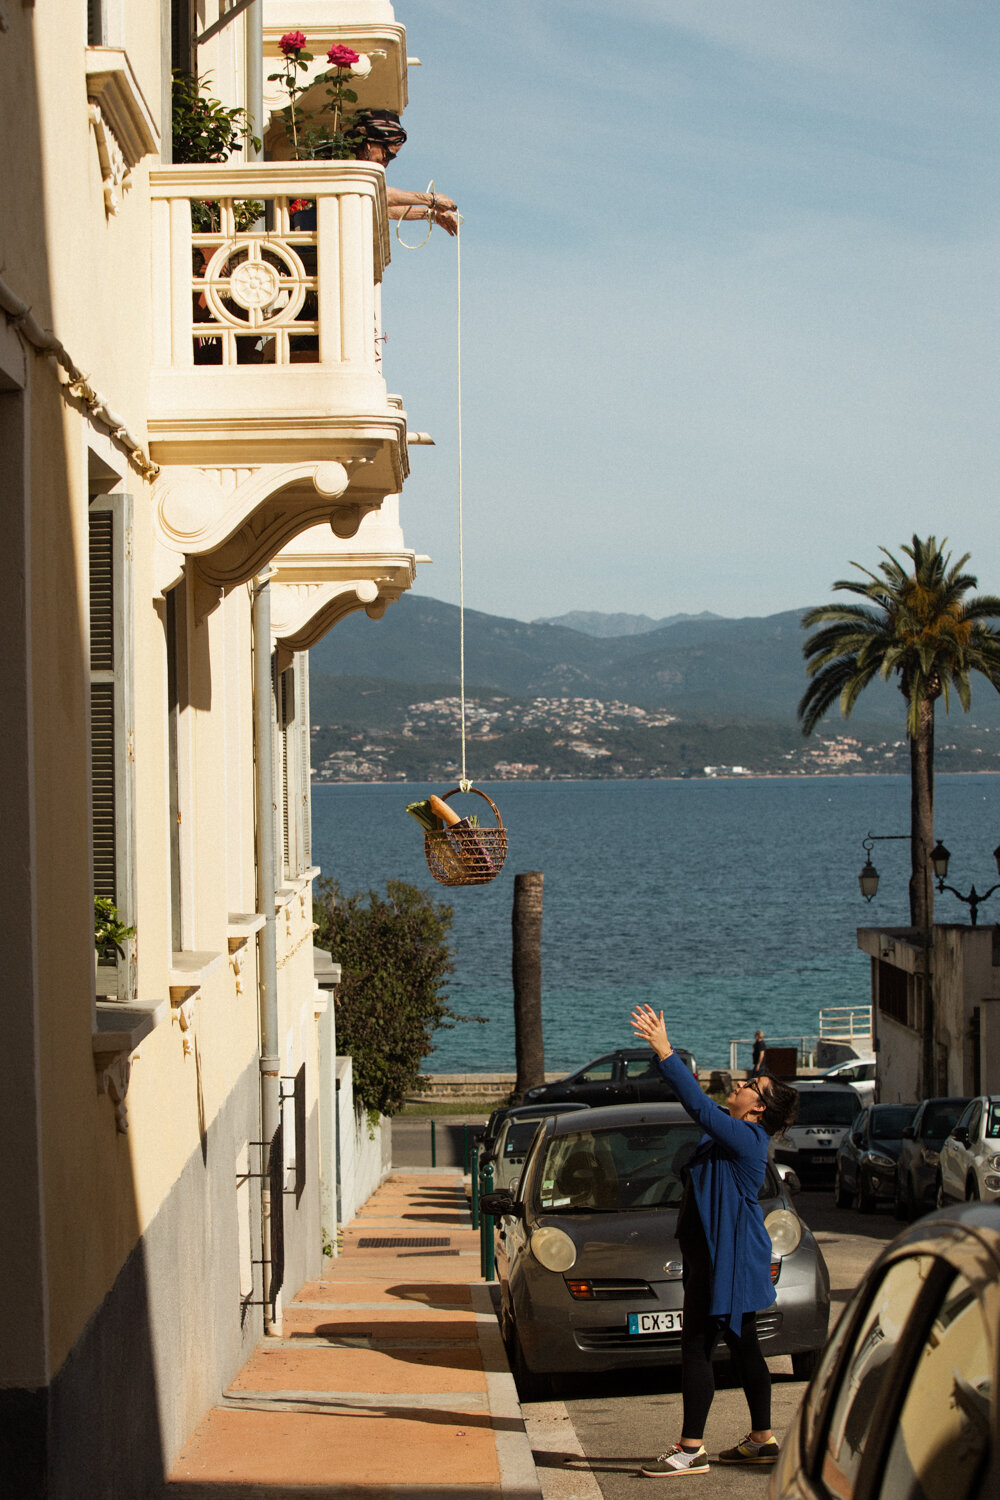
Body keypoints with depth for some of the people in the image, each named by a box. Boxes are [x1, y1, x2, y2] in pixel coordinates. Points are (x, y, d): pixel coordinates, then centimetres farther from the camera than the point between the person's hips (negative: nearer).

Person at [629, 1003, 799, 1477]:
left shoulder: (744, 1139, -18)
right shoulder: (731, 1132, 10)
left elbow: (699, 1105, -27)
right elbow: (698, 1102, 18)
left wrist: (665, 1052, -26)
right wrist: (662, 1048, 12)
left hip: (729, 1257, -10)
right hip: (717, 1255, 10)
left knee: (696, 1347, -8)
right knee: (743, 1346, 14)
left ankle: (691, 1450, -6)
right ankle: (762, 1439, 21)